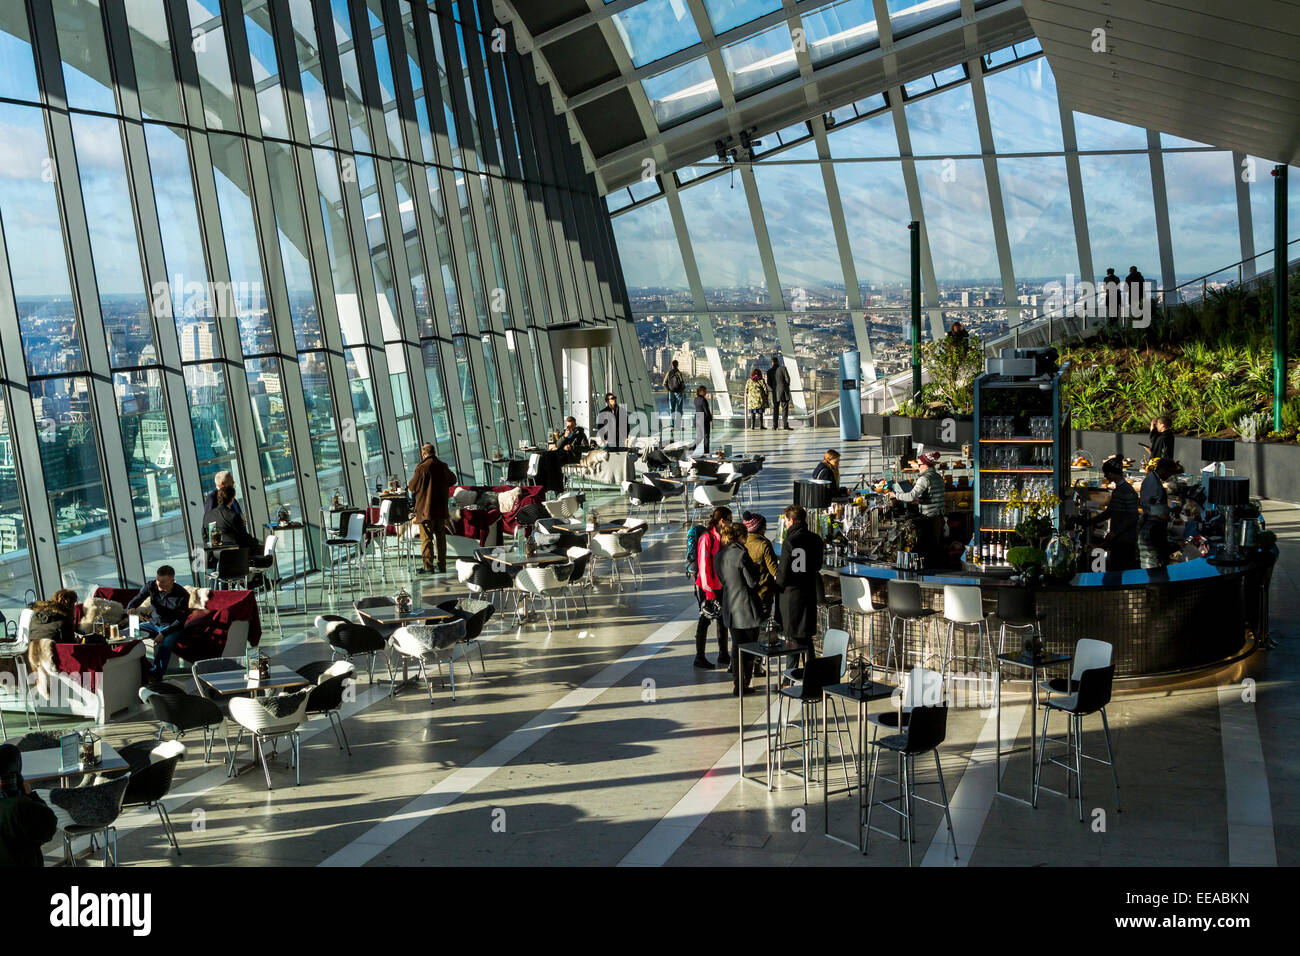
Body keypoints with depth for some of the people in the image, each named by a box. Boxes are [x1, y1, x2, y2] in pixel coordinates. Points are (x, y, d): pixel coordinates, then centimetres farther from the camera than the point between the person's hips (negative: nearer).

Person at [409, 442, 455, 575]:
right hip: (441, 509, 6)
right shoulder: (443, 466, 3)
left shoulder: (422, 467, -15)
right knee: (441, 537, 13)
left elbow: (412, 487, -10)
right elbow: (453, 480, 21)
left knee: (426, 538, 1)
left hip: (425, 509, -6)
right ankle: (442, 566, 17)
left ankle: (428, 566, 0)